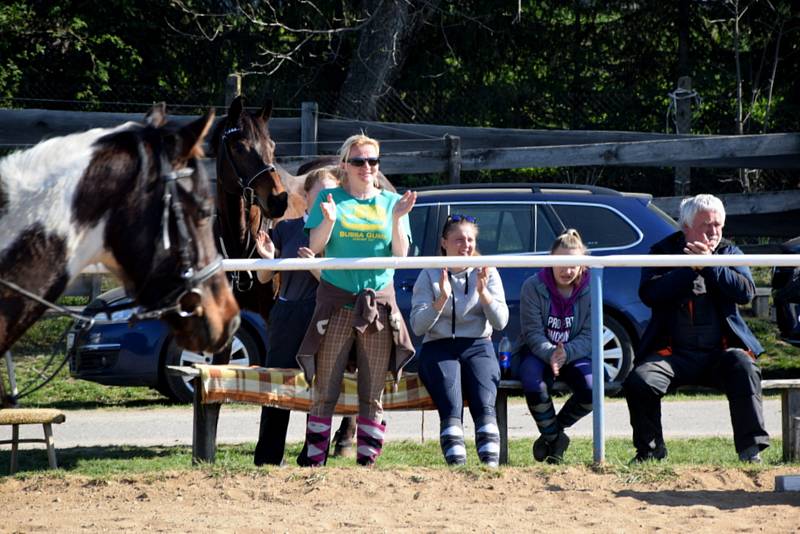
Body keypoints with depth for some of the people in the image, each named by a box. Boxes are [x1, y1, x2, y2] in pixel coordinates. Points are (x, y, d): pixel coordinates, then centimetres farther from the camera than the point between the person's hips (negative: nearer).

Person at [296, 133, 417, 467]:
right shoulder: (330, 199, 7)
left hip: (379, 302, 2)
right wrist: (329, 220, -19)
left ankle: (367, 462, 5)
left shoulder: (390, 201, 10)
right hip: (336, 301, -2)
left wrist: (397, 218, -12)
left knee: (372, 395, 2)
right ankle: (315, 461, -2)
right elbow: (315, 246, -2)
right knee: (325, 392, -4)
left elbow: (401, 253, 3)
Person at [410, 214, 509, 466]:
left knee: (484, 406, -27)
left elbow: (500, 322, 1)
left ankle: (491, 463, -37)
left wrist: (483, 292, -14)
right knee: (451, 407, -28)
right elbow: (418, 326, -2)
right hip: (439, 348, -1)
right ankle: (456, 464, -38)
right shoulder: (429, 276, 7)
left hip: (477, 347, 1)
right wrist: (442, 299, -16)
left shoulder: (486, 273, 11)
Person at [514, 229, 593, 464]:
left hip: (574, 354, 2)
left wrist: (565, 353, -30)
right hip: (536, 353, -2)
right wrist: (550, 354, -34)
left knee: (592, 389, -29)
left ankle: (552, 433, 2)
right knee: (534, 386, -36)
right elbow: (533, 333, -13)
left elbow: (589, 336, -10)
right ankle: (554, 439, -7)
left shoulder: (589, 290, -6)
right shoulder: (533, 287, -9)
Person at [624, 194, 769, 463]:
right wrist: (690, 267, -14)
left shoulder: (729, 252, 14)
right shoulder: (663, 252, 9)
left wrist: (709, 264, -12)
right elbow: (649, 294, -10)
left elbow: (746, 292, -5)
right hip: (674, 353, 0)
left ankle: (751, 450, -28)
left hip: (720, 352, 0)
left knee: (743, 366, -32)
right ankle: (650, 450, -1)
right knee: (638, 382, -26)